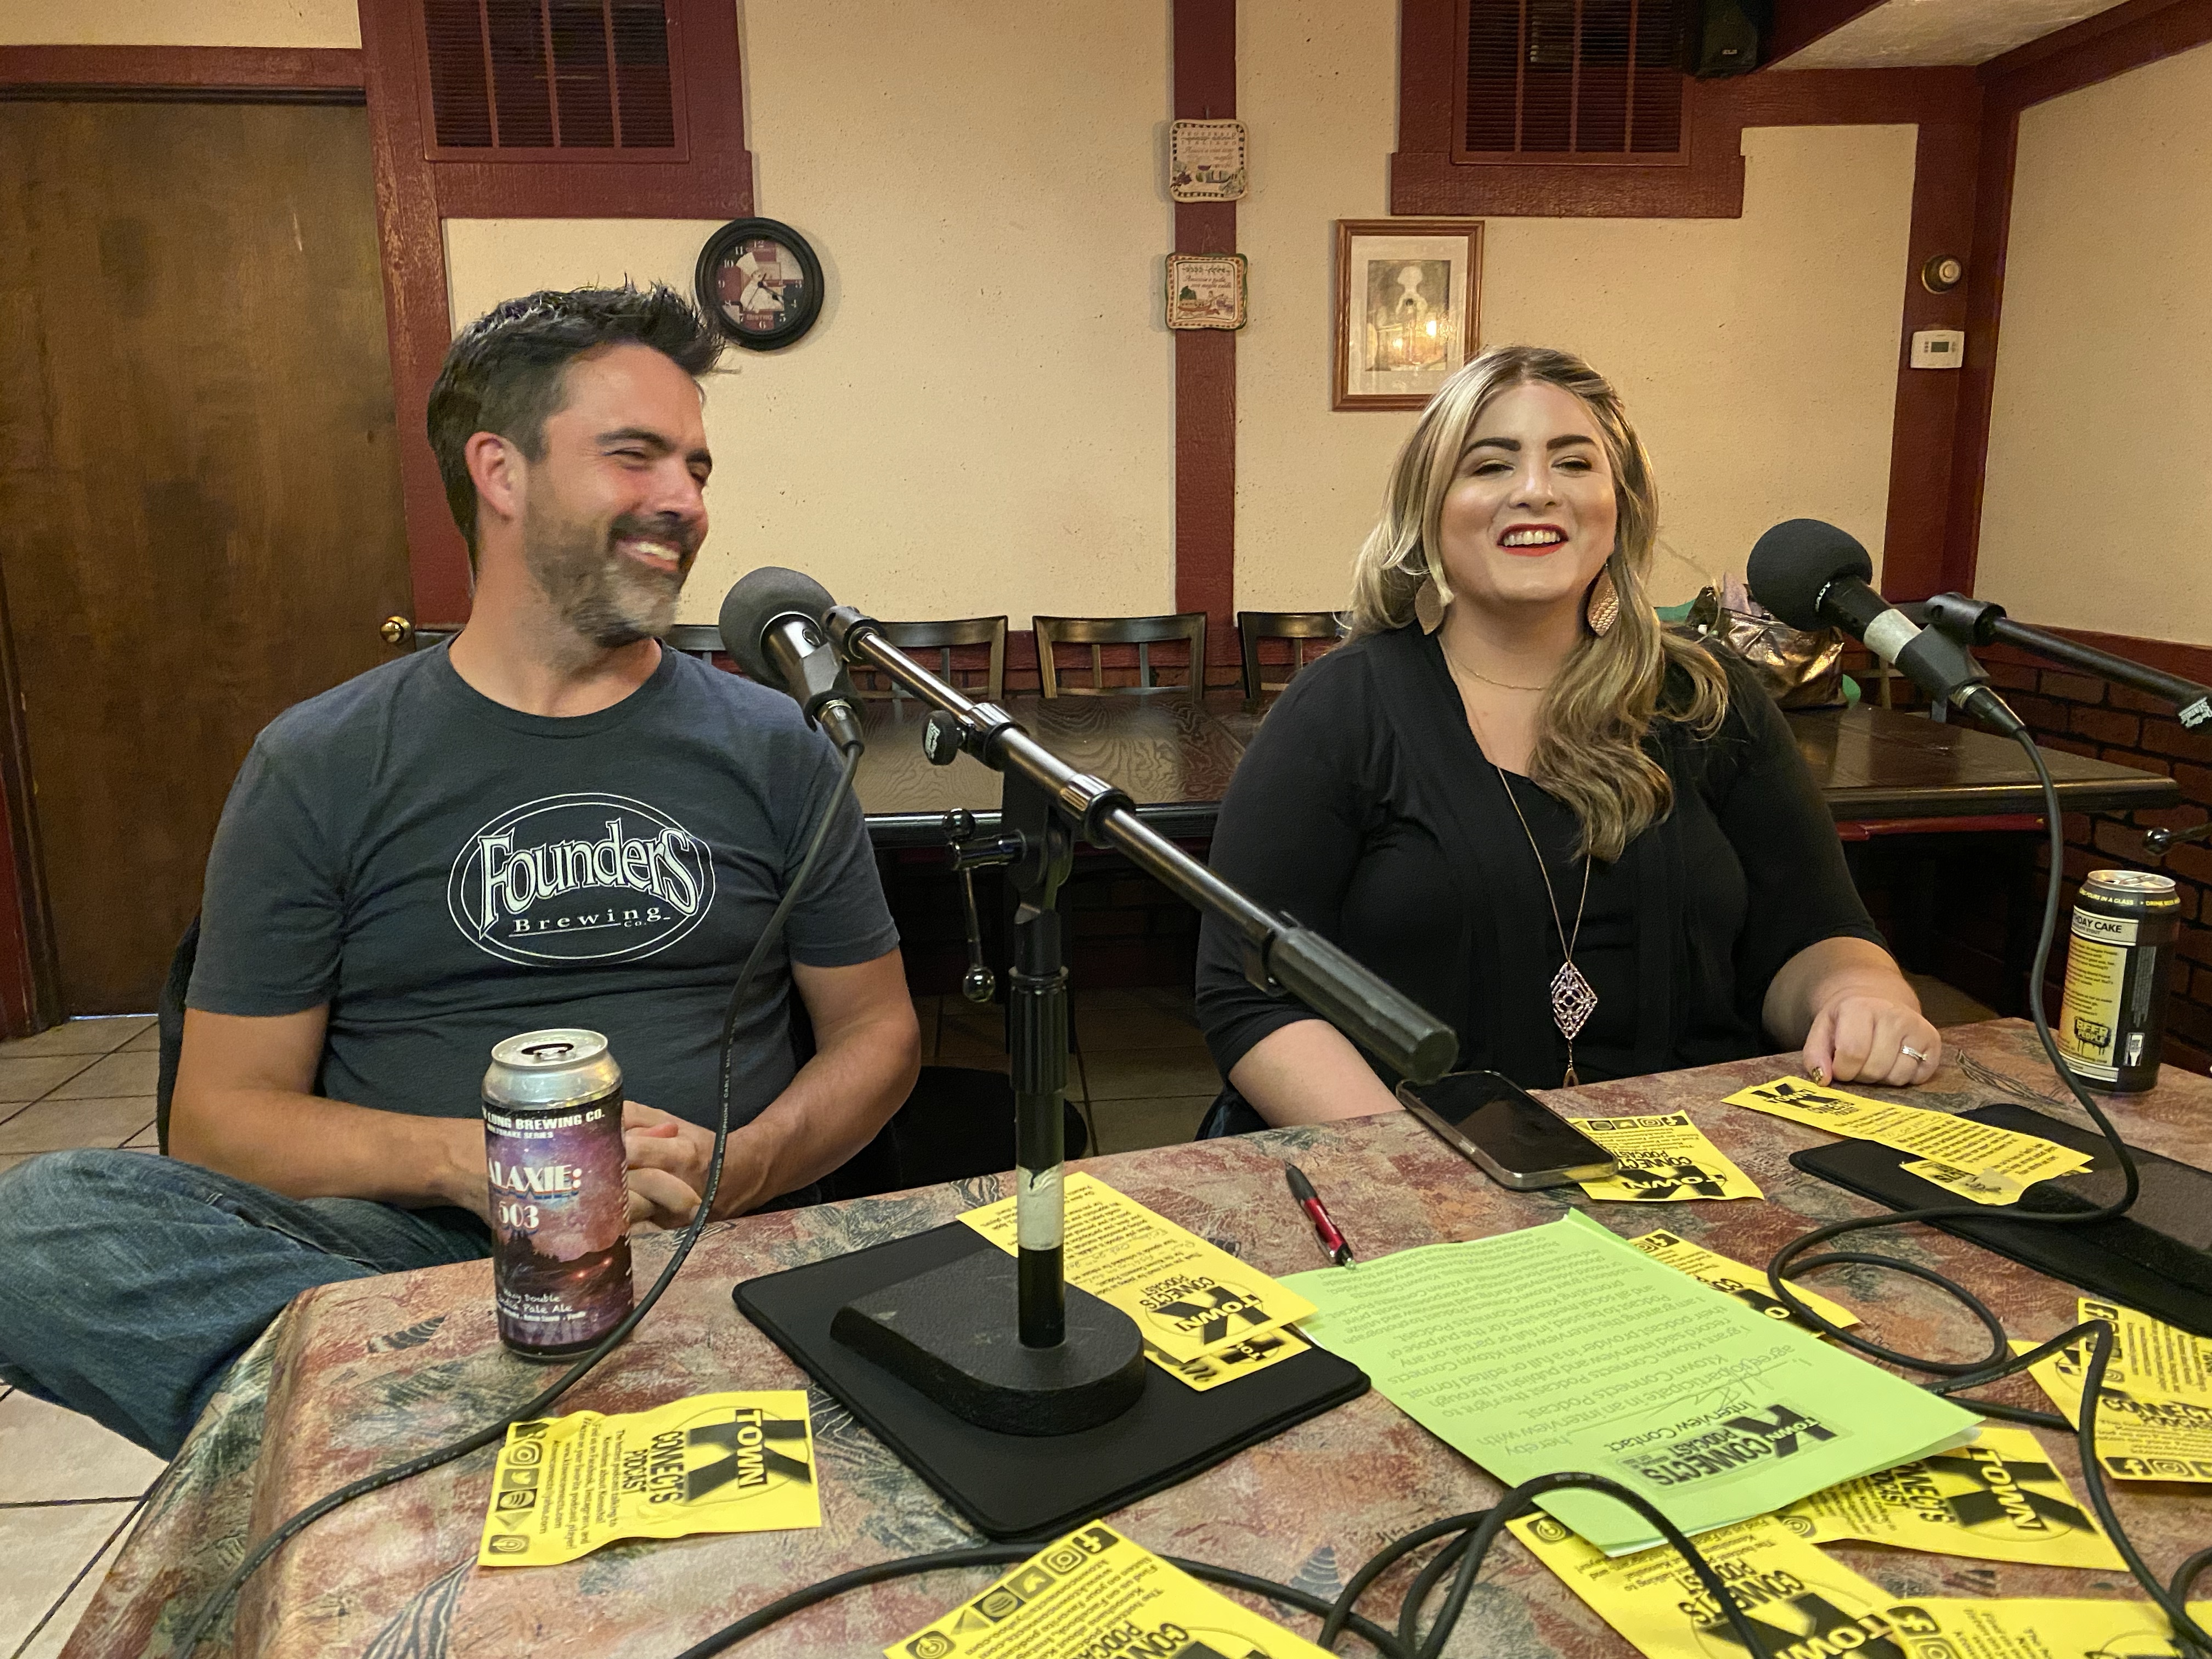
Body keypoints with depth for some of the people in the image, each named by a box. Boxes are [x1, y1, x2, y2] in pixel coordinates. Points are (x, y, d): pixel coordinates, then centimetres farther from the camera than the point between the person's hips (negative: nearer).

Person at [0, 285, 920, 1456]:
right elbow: (224, 1114, 5)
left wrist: (748, 1167, -9)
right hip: (413, 1247, 3)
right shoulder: (320, 768, 7)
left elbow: (877, 1027, 12)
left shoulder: (769, 745, 9)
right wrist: (467, 1159, -14)